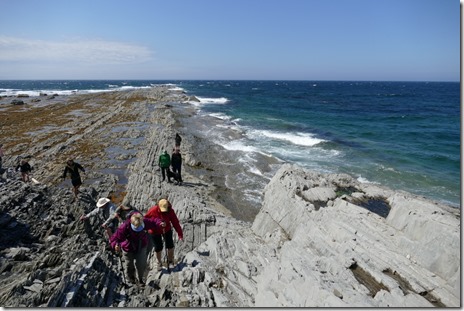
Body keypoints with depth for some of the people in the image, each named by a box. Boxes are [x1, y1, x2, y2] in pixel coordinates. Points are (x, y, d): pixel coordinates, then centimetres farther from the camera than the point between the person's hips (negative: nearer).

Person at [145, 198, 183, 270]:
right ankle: (159, 263, 29)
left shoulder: (170, 211, -23)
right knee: (158, 248, 2)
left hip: (166, 230, 1)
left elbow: (175, 222, -21)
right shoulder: (153, 210, -28)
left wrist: (180, 234, -24)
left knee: (170, 245, -3)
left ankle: (170, 261, 22)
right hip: (155, 231, -1)